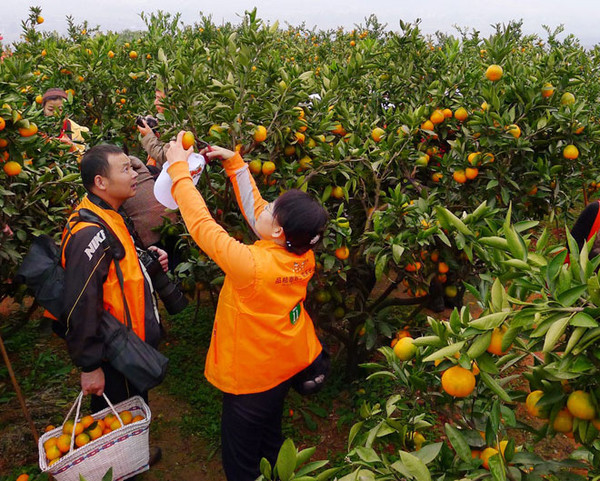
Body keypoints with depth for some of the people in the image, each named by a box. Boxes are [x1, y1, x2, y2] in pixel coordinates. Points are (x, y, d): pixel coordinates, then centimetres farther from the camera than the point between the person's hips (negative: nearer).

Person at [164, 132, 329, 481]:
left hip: (251, 377, -7)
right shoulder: (304, 256, -14)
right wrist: (234, 162, 0)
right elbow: (255, 209, -3)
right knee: (271, 437, 31)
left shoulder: (251, 265, -34)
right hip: (288, 364, 7)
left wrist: (179, 168, -15)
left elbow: (201, 223, -25)